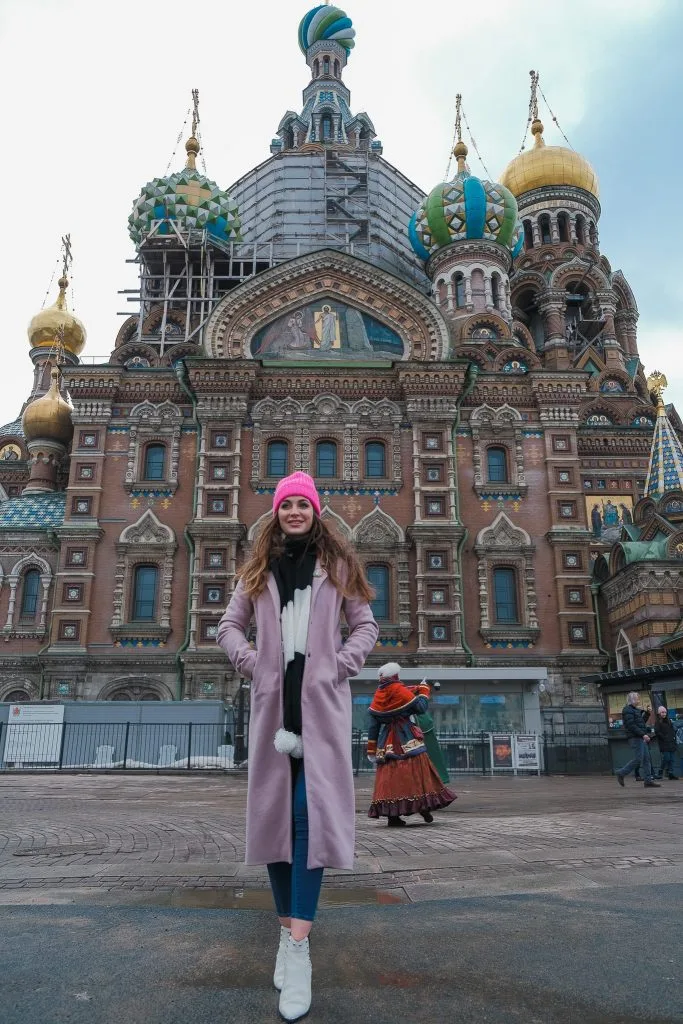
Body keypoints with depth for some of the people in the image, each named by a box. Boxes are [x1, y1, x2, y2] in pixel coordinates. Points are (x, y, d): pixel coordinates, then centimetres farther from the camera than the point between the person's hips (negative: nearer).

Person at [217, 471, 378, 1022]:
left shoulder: (338, 565, 9)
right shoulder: (260, 568, 13)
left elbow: (366, 625, 9)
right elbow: (229, 624, 17)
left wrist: (339, 666, -5)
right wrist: (250, 662, 0)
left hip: (321, 701, -2)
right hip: (273, 699, 3)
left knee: (310, 809, -10)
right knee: (274, 809, 6)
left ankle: (298, 945, -10)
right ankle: (288, 927, 20)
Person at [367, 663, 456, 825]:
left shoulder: (378, 696, 9)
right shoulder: (400, 691, -6)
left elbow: (373, 725, 9)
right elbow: (421, 708, -5)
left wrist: (371, 750, 12)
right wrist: (423, 689, 11)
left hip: (387, 742, 5)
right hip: (407, 740, -5)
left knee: (389, 775, 3)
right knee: (417, 770, 2)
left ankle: (392, 815, 0)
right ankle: (423, 805, -3)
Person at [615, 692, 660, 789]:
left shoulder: (635, 710, 21)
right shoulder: (627, 710, -11)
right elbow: (631, 725, -19)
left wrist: (647, 714, 14)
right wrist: (643, 734, -22)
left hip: (641, 738, 10)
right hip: (635, 738, -10)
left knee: (646, 759, 6)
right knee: (638, 759, -10)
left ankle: (648, 781, 6)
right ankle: (621, 773, 0)